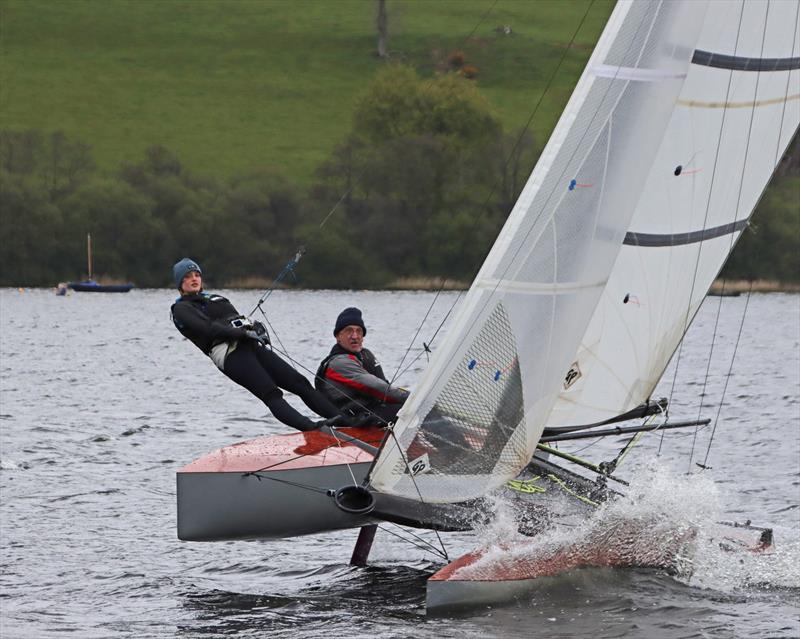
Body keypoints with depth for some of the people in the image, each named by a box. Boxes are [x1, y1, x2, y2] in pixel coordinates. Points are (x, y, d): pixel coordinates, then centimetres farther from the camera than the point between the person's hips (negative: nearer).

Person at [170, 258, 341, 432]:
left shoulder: (216, 299, 33)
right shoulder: (182, 309, 8)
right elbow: (208, 328, -8)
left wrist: (256, 328, 3)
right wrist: (244, 333, -16)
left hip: (252, 345, 8)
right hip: (229, 352, -8)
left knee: (300, 383, -7)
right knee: (271, 394, -27)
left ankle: (342, 418, -15)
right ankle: (310, 428, -46)